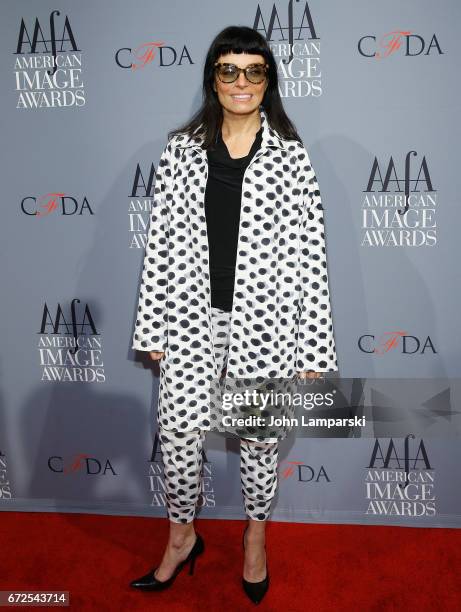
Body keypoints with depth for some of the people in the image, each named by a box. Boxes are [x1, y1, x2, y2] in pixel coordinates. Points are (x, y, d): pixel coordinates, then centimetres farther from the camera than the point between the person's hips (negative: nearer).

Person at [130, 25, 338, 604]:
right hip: (192, 316, 2)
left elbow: (311, 256, -3)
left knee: (259, 436, 13)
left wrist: (313, 350, -5)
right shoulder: (182, 148, 4)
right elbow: (160, 241, 4)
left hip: (263, 320, -1)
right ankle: (182, 536, 36)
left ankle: (256, 534, 41)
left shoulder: (290, 155, -1)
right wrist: (153, 328, 3)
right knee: (178, 431, 8)